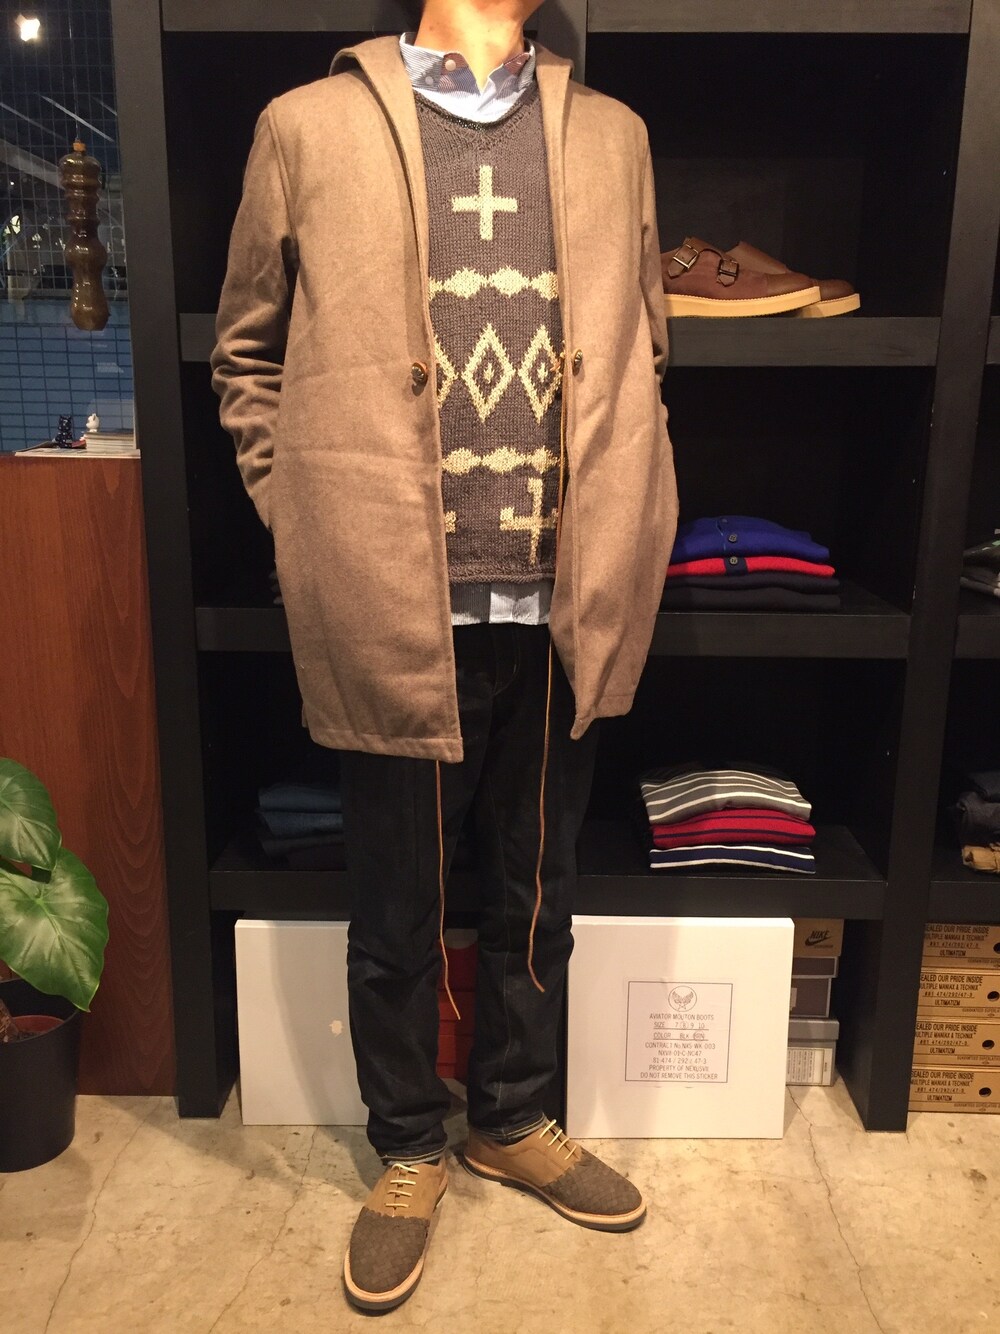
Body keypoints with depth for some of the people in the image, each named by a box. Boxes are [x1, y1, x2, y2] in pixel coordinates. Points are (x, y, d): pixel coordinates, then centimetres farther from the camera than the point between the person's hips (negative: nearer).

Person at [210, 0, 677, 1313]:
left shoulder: (612, 136, 12)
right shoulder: (310, 126, 3)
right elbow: (247, 353, 9)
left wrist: (622, 540, 8)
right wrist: (310, 529, 1)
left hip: (565, 613, 3)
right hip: (394, 616, -2)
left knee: (537, 897, 18)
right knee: (395, 918, 12)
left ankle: (512, 1122, 43)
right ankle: (410, 1153, 38)